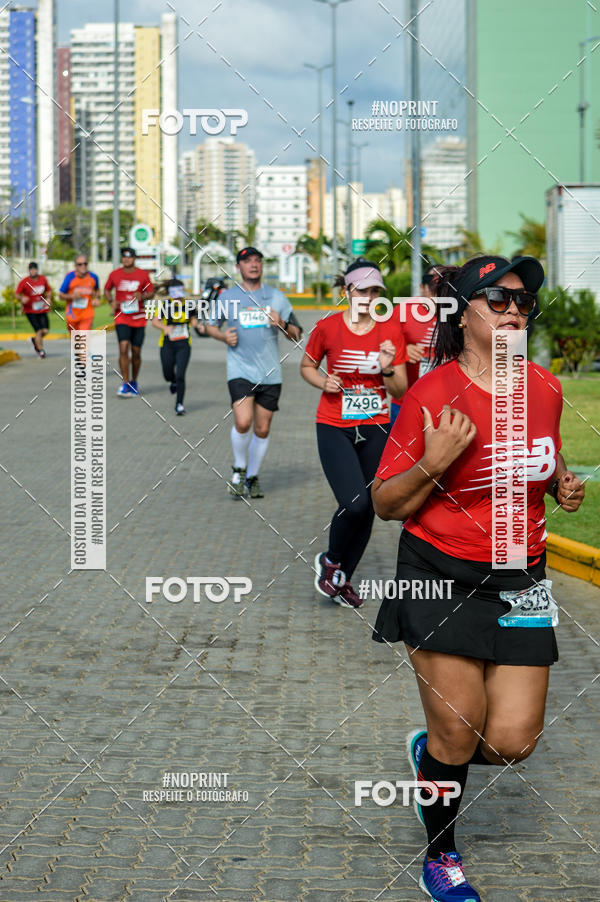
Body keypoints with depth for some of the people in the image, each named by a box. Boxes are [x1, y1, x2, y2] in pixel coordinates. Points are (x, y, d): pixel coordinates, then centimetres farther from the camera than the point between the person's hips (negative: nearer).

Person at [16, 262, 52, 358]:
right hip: (30, 311, -4)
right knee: (39, 331, -11)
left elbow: (49, 291, 16)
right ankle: (40, 350, 7)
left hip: (42, 310, 4)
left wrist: (49, 298, -4)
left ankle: (35, 340, 28)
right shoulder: (24, 282, -10)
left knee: (45, 331, -5)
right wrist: (22, 298, -30)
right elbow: (17, 294, -8)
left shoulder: (43, 279, 2)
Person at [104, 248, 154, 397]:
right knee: (123, 348, -16)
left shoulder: (143, 274, 0)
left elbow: (151, 292, 7)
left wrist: (142, 296, -15)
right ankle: (125, 383, -13)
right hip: (121, 317, -1)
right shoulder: (115, 274, 2)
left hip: (139, 318, 1)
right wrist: (111, 301, -4)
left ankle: (134, 382, 25)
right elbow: (107, 290, 16)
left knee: (136, 352, 7)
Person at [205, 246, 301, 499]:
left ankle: (252, 477, 23)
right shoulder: (227, 297, 6)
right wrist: (223, 336, -3)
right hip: (240, 370, -2)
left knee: (262, 430, 5)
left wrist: (282, 324, -11)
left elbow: (295, 335, 11)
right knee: (243, 421, -20)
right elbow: (210, 326, 18)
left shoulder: (276, 297, 9)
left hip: (270, 373, 2)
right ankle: (238, 469, 4)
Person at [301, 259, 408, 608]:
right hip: (335, 429, -3)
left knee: (367, 510, 6)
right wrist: (323, 382, -8)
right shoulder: (328, 327, -5)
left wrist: (387, 369, -19)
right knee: (355, 503, -19)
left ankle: (343, 579, 26)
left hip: (376, 429, 3)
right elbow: (307, 365, 12)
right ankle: (329, 561, 10)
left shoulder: (392, 330, 0)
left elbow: (401, 391, 2)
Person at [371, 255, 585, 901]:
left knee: (512, 742, -1)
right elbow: (385, 504, -9)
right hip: (444, 580, -4)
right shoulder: (432, 395, -12)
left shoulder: (545, 389, 4)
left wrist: (563, 485, 2)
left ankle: (431, 752, 34)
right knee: (458, 736, -1)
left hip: (521, 582, 5)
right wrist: (434, 463, -25)